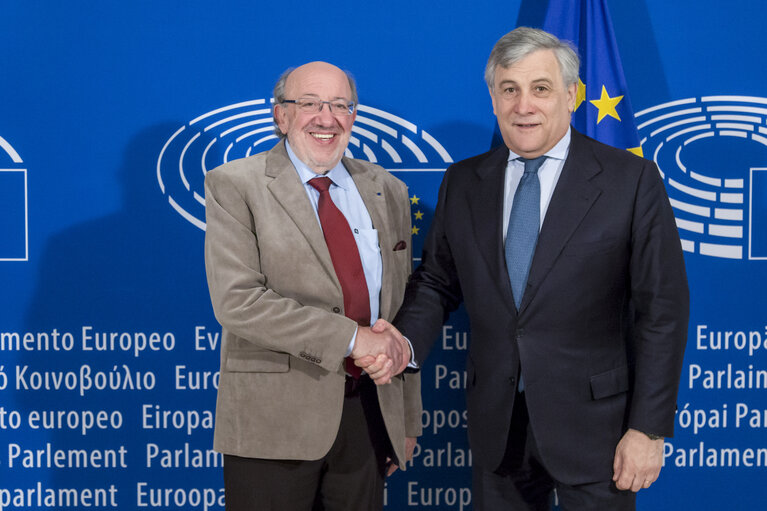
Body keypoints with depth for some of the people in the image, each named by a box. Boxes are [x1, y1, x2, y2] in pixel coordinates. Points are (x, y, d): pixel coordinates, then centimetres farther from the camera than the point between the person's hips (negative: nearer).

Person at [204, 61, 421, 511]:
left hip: (371, 418, 4)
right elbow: (236, 301, -15)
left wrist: (408, 420, 12)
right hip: (275, 421, -4)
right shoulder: (235, 186, -3)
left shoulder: (387, 192, 12)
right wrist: (349, 336, -19)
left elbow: (402, 310, 13)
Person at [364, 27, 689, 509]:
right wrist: (405, 342, -10)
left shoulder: (631, 179, -7)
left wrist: (648, 429, -11)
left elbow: (662, 310, -7)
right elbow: (437, 282, 12)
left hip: (592, 424, -3)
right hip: (496, 426, 4)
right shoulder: (463, 183, 5)